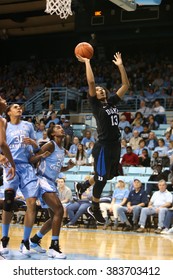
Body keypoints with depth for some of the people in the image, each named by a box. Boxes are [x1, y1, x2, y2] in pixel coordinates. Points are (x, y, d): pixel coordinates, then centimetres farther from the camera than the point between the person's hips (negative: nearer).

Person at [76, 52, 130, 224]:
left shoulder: (112, 102, 11)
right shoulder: (95, 104, -6)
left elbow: (126, 85, 11)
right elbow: (91, 83, -18)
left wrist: (120, 65, 7)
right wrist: (87, 62, -14)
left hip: (115, 145, 7)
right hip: (103, 146, -7)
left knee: (109, 176, 18)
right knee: (101, 179, 1)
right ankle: (95, 209, 16)